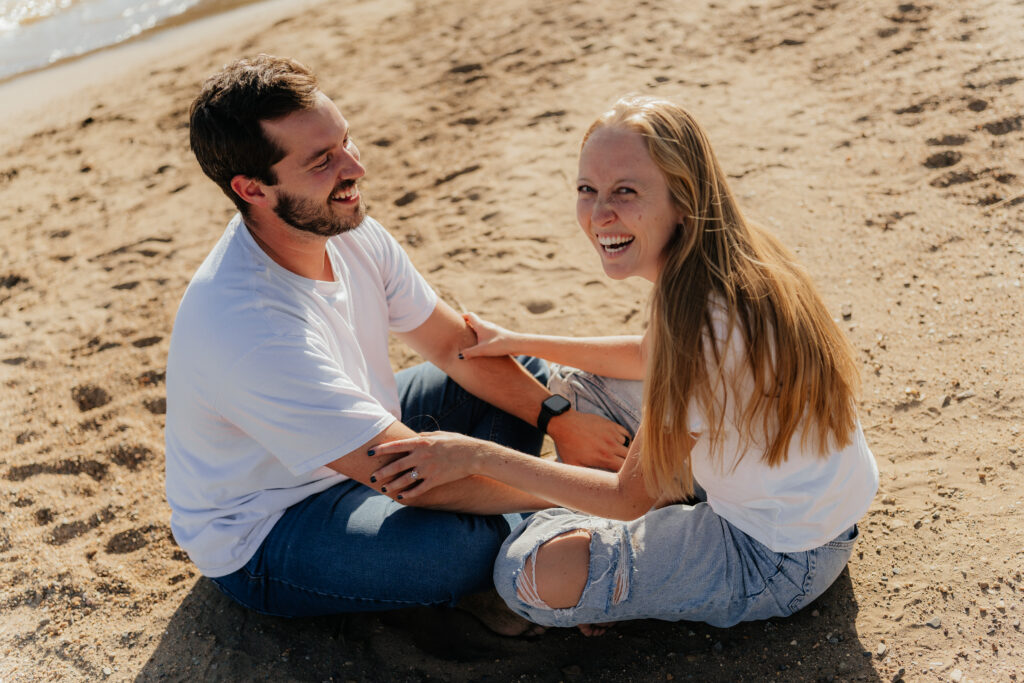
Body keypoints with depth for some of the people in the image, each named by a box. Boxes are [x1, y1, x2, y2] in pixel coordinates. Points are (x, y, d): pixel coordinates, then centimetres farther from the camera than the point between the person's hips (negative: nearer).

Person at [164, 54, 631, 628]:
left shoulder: (345, 227, -11)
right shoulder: (245, 326, -36)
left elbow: (455, 344, 0)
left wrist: (557, 416, -11)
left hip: (363, 452, 9)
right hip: (264, 533, -8)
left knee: (529, 374, 6)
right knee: (463, 547, -35)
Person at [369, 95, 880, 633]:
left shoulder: (709, 322, -33)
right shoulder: (725, 257, -6)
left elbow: (630, 497, -22)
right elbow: (652, 356, 15)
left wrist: (479, 457, -19)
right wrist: (519, 342, 12)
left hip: (782, 561, -8)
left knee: (535, 571, -22)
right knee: (576, 388, 13)